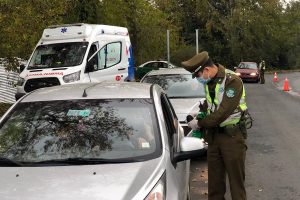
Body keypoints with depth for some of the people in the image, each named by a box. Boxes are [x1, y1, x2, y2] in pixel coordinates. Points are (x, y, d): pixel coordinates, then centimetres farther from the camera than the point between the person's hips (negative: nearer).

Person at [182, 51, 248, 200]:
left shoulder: (232, 81, -19)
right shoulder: (209, 81, 6)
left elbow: (222, 113, -23)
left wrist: (199, 124, -14)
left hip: (232, 136, -7)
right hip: (214, 135, 7)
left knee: (236, 180, 1)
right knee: (214, 179, 12)